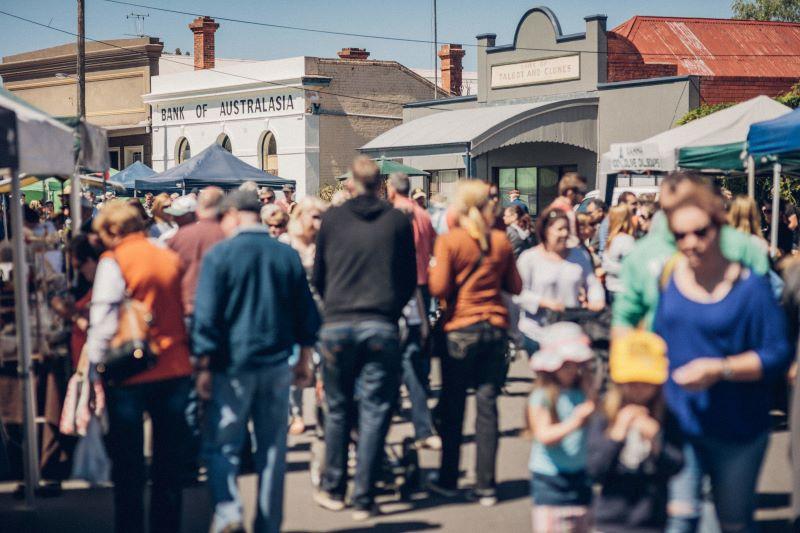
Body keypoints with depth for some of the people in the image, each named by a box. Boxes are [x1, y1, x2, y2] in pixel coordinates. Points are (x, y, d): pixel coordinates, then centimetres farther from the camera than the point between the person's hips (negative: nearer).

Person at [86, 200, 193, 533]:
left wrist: (94, 368, -8)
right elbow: (184, 310, 10)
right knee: (169, 462, 13)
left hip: (129, 375, -4)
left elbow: (103, 320, -12)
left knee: (128, 467, 6)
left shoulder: (113, 262, -9)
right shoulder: (171, 259, 5)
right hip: (175, 369, 4)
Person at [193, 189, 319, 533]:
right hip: (276, 366, 4)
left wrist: (204, 367, -5)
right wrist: (304, 361, 19)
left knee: (221, 446, 5)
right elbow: (307, 314, 10)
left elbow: (206, 317, -11)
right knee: (272, 450, 11)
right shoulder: (288, 256, 4)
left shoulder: (219, 255, -8)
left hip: (233, 365, -4)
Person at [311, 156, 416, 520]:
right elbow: (410, 279, 9)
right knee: (374, 412, 3)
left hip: (337, 325, 1)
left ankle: (333, 490, 22)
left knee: (338, 409, 14)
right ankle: (363, 499, 4)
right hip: (382, 327, -1)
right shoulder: (399, 221, 2)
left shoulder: (332, 218, 3)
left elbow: (318, 276, 12)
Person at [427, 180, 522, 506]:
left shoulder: (449, 241, -8)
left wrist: (433, 268, 6)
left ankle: (448, 481, 16)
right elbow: (515, 286, 9)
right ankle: (486, 486, 4)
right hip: (495, 328, 3)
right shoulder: (500, 241, 2)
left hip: (460, 329, -3)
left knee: (452, 406, 8)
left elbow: (439, 288, -12)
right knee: (487, 406, 4)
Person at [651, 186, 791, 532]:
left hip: (736, 430, -2)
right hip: (678, 422, 3)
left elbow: (778, 356, -15)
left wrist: (719, 369, -25)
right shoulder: (668, 275, -1)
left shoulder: (750, 286, -14)